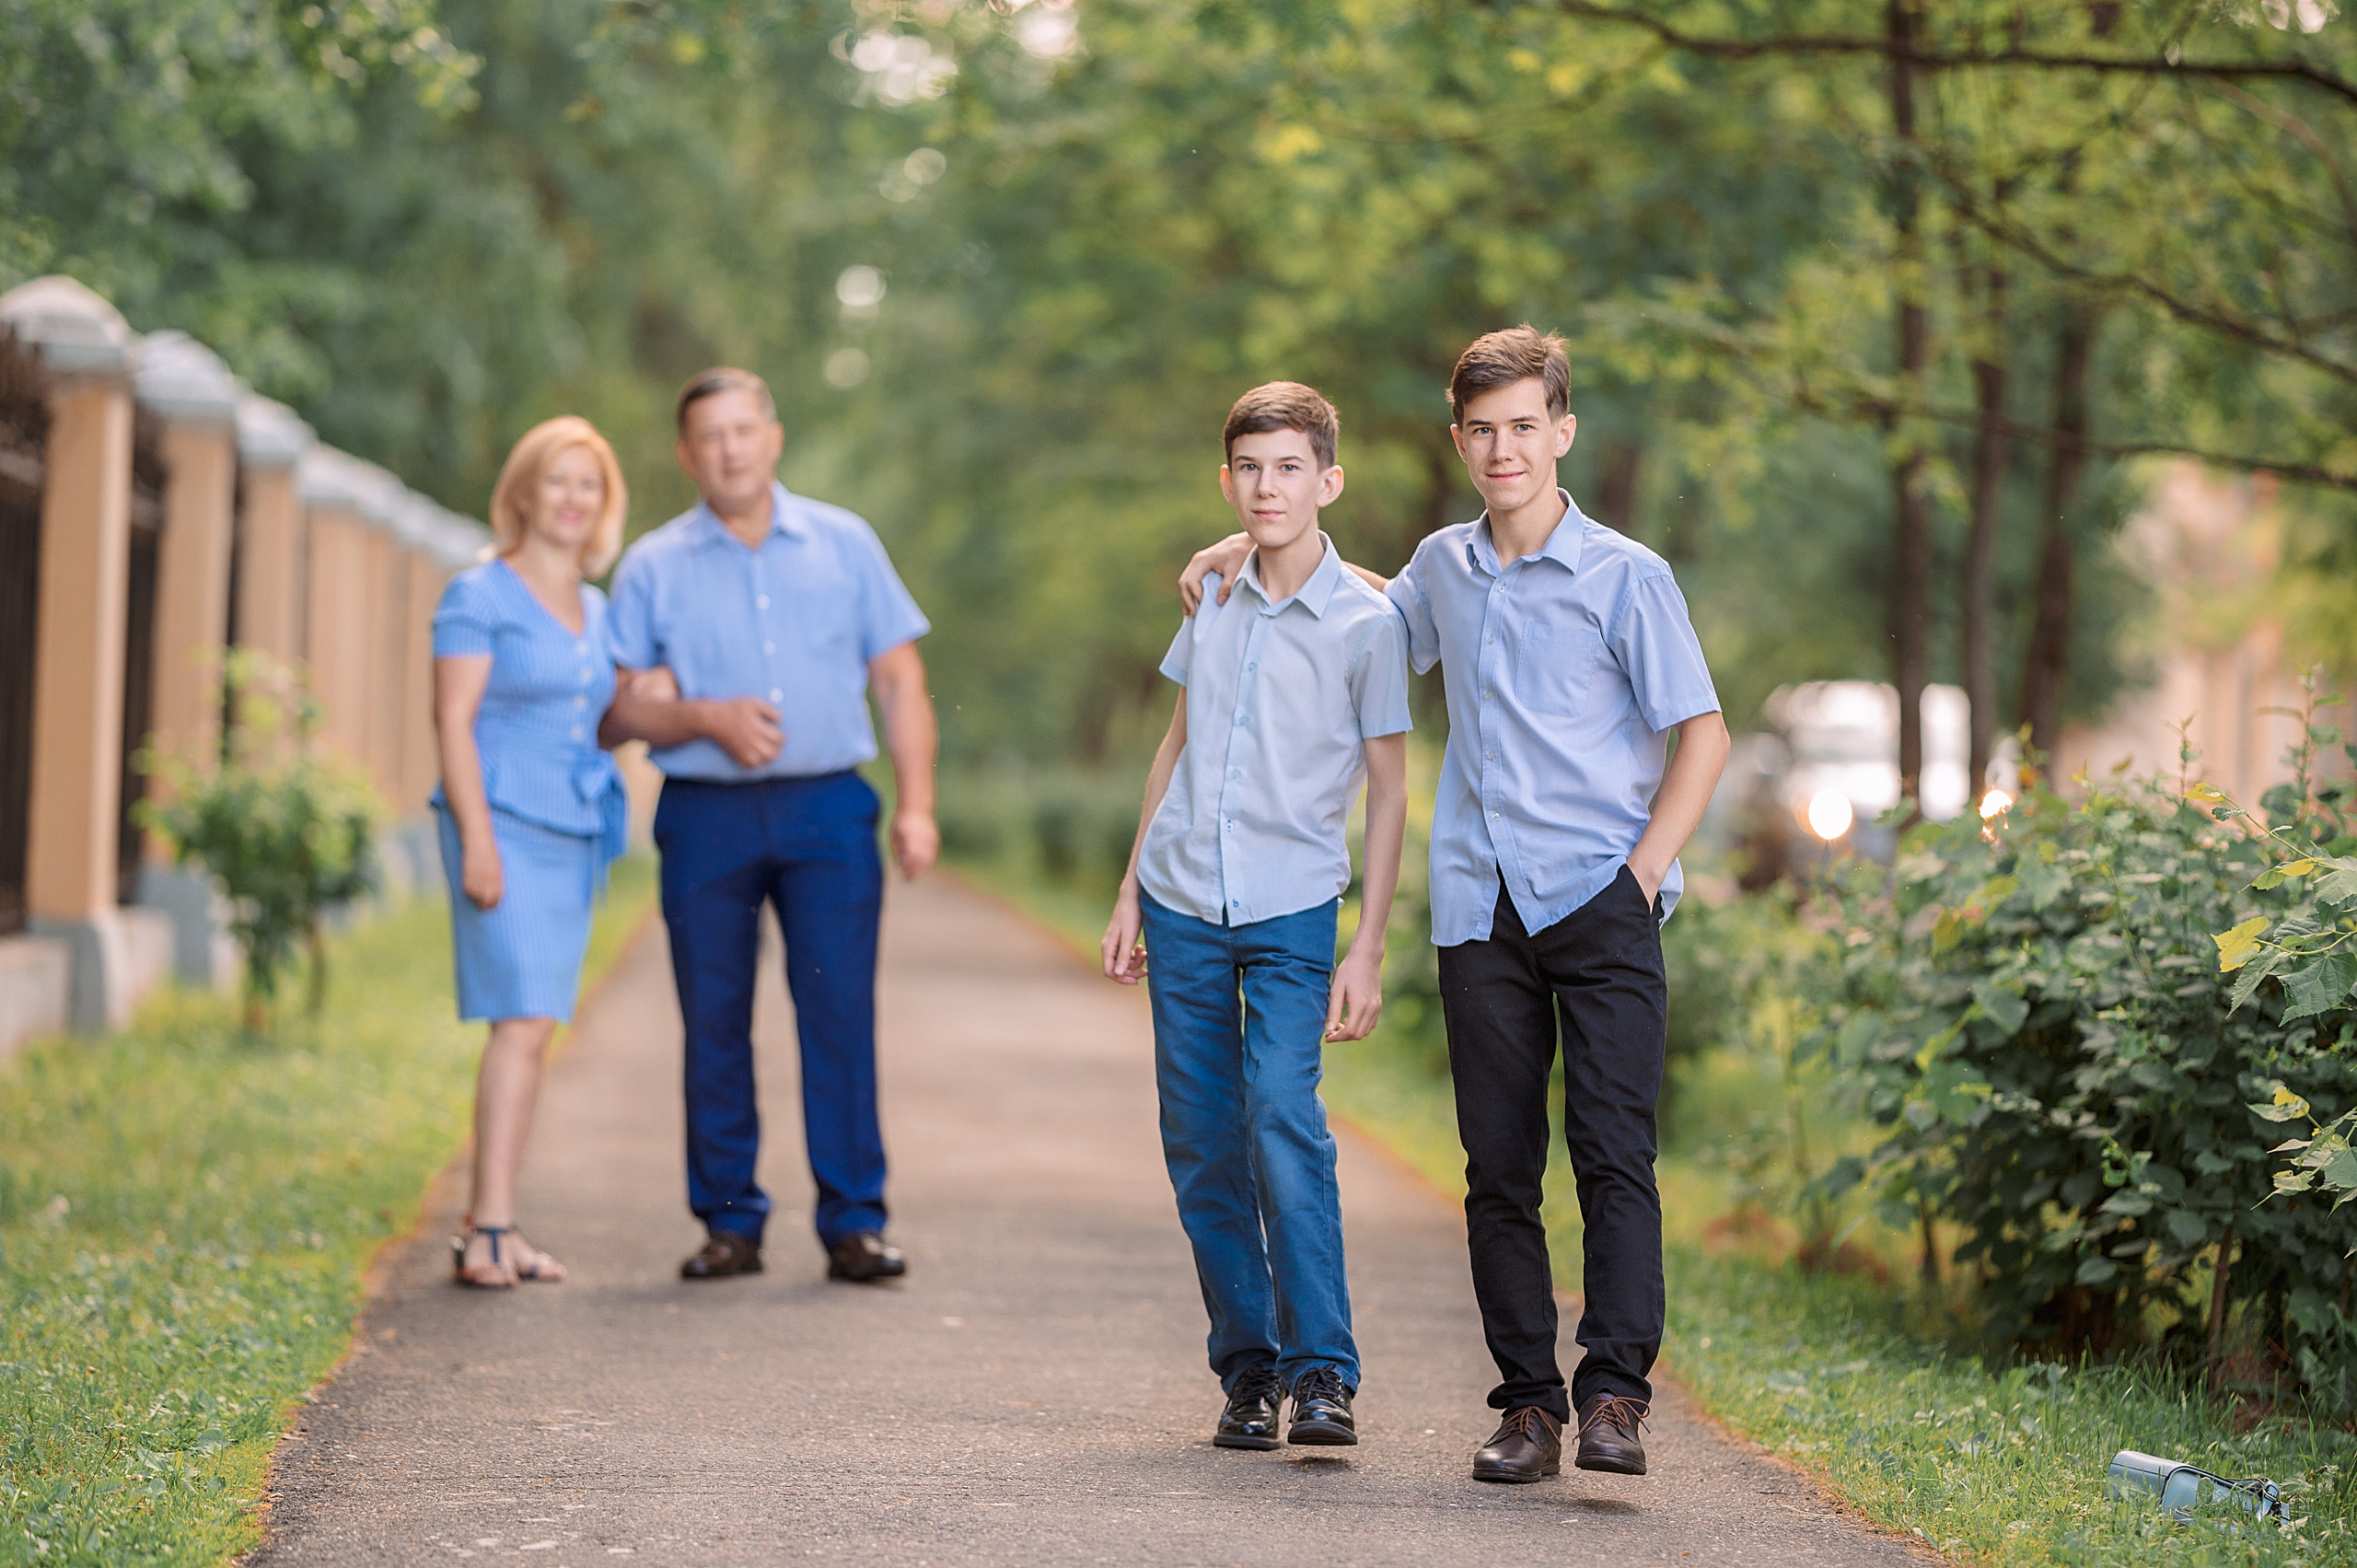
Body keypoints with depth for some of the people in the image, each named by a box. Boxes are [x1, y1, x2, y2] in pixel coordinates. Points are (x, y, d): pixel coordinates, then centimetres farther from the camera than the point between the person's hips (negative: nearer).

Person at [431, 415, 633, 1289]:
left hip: (574, 836, 7)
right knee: (524, 1020, -16)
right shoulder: (480, 596, -3)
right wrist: (477, 838, -16)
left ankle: (490, 1227, 8)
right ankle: (492, 1226, -17)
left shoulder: (596, 611, 18)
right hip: (504, 823, -7)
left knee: (532, 1028, 5)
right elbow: (454, 720, -9)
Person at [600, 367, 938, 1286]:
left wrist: (916, 803, 0)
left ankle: (853, 1224, -3)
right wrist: (707, 718, -12)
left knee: (840, 1012, -6)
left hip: (827, 808, 0)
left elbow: (899, 678, 9)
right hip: (705, 819, 0)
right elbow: (614, 713, 5)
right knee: (713, 1024, 2)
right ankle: (730, 1221, 10)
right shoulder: (653, 567, 8)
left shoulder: (844, 545, 10)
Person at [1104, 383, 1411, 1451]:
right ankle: (1246, 1369, 13)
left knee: (1283, 1119, -19)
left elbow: (1389, 792, -3)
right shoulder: (1212, 598, 7)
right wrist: (1131, 892, 16)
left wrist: (1368, 947, -7)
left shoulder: (1366, 624, -6)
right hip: (1184, 903, 5)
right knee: (1201, 1143, 4)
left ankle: (1323, 1371, -14)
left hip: (1292, 908, -4)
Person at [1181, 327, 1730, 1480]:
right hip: (1481, 909, 4)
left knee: (1613, 1151, -12)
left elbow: (1702, 733, 0)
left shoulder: (1626, 577, -2)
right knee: (1498, 1168, 3)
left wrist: (1644, 870, -9)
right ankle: (1528, 1403, 9)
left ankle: (1616, 1393, -14)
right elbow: (1380, 610, 38)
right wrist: (1262, 547, 25)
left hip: (1600, 905, -4)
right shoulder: (1443, 567, 13)